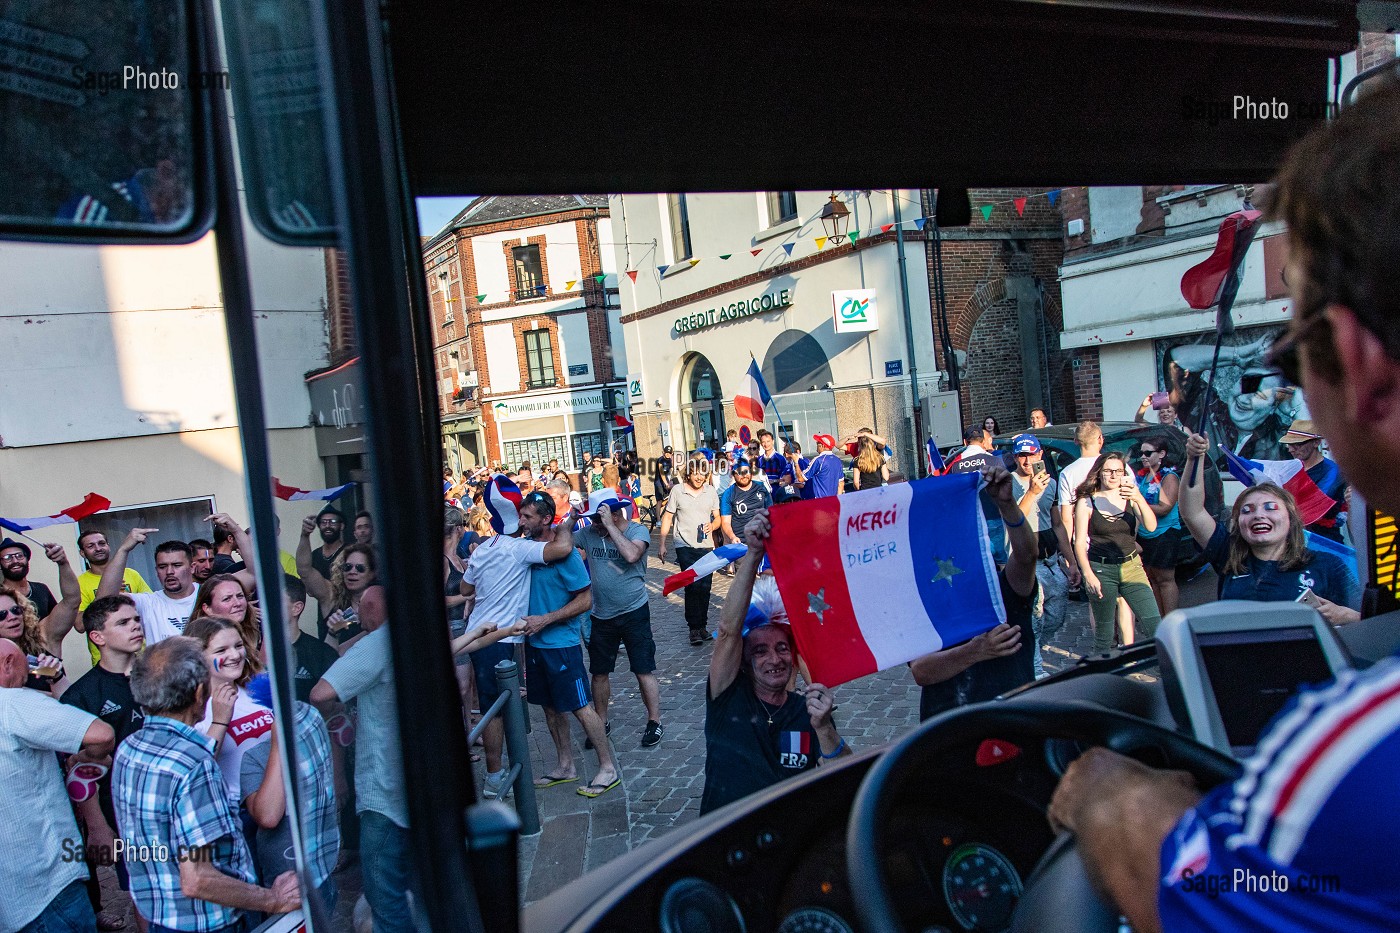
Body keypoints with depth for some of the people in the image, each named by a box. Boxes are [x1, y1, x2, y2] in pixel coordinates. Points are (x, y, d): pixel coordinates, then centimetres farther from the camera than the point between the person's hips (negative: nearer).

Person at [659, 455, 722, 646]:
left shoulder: (711, 492, 5)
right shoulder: (678, 491, -2)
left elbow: (717, 517, 10)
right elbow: (667, 517, 3)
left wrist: (712, 525, -14)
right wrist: (662, 544, 0)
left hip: (706, 546, 3)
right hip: (685, 546, -3)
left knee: (705, 587, 5)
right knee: (693, 586, -11)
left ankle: (702, 625, 20)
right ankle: (694, 628, -2)